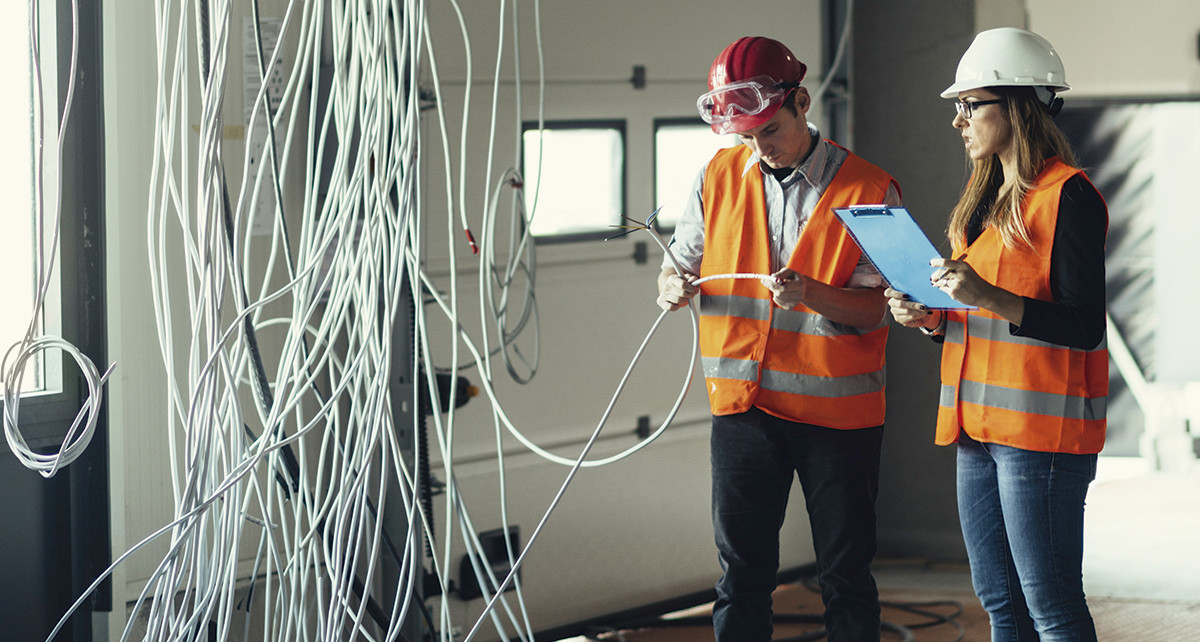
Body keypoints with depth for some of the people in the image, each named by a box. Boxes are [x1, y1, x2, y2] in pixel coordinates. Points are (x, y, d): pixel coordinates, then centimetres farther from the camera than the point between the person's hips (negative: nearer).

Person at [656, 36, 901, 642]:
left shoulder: (870, 190, -6)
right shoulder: (718, 177, 5)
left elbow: (878, 307, -9)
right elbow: (677, 266, 12)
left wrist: (813, 293, -28)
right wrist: (673, 287, -12)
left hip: (839, 407, -2)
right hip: (743, 404, 2)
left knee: (845, 575, 5)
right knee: (742, 573, 4)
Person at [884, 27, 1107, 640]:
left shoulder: (1068, 196, -10)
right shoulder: (985, 198, 18)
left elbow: (1084, 327, -16)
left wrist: (989, 298, -26)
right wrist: (930, 316, 4)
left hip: (1043, 427, -9)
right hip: (980, 427, 9)